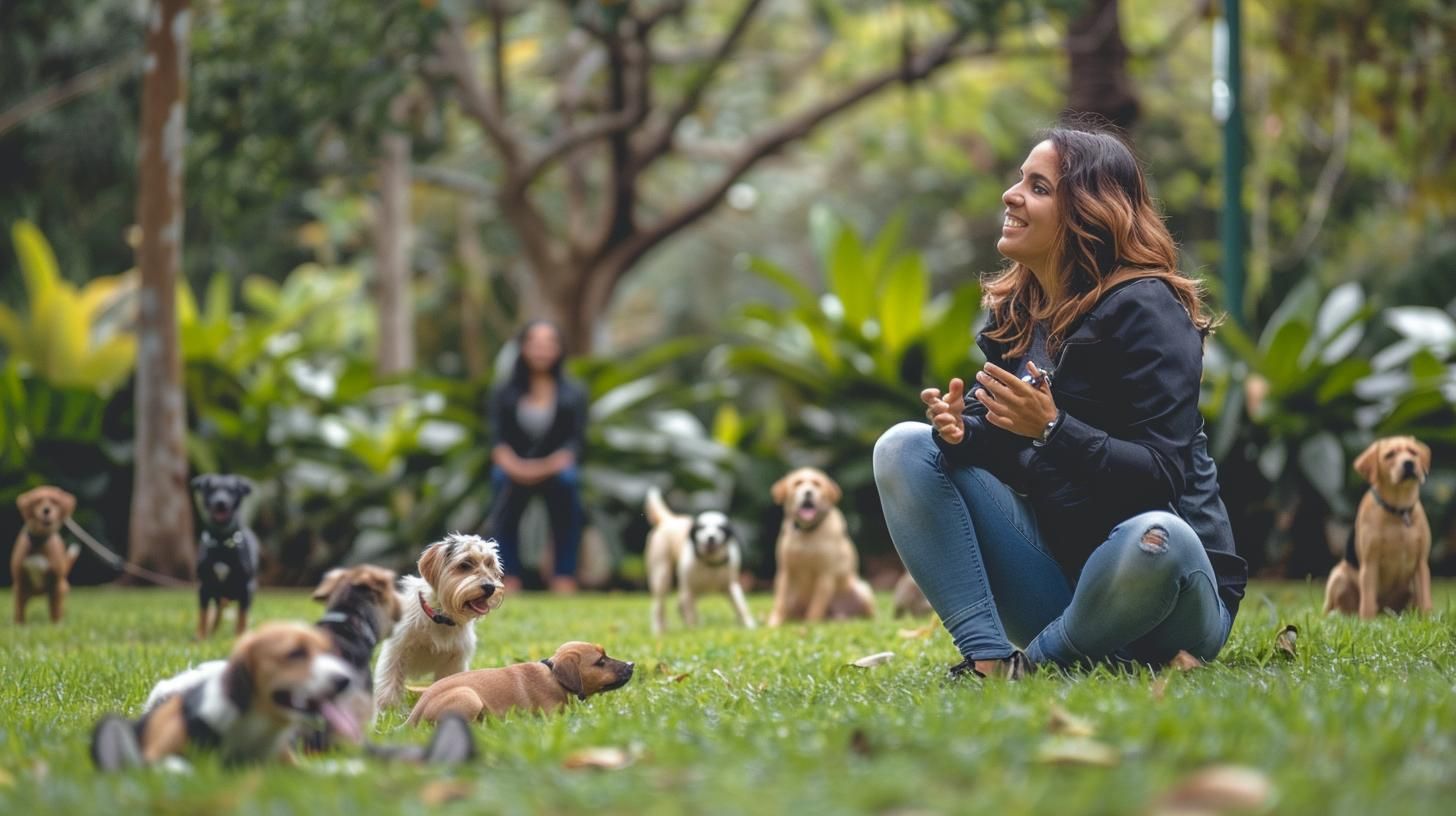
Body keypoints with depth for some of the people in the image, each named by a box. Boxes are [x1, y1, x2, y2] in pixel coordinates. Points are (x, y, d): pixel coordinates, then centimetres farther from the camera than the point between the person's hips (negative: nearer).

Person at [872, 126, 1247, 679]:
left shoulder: (1145, 309, -15)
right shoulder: (1013, 311, 7)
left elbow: (1162, 475, -21)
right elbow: (995, 431, 8)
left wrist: (1052, 429, -34)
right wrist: (960, 429, -15)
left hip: (1169, 591, -6)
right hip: (1056, 564, 6)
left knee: (1154, 539, -41)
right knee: (905, 448, -5)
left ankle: (1037, 660, -13)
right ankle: (988, 659, -17)